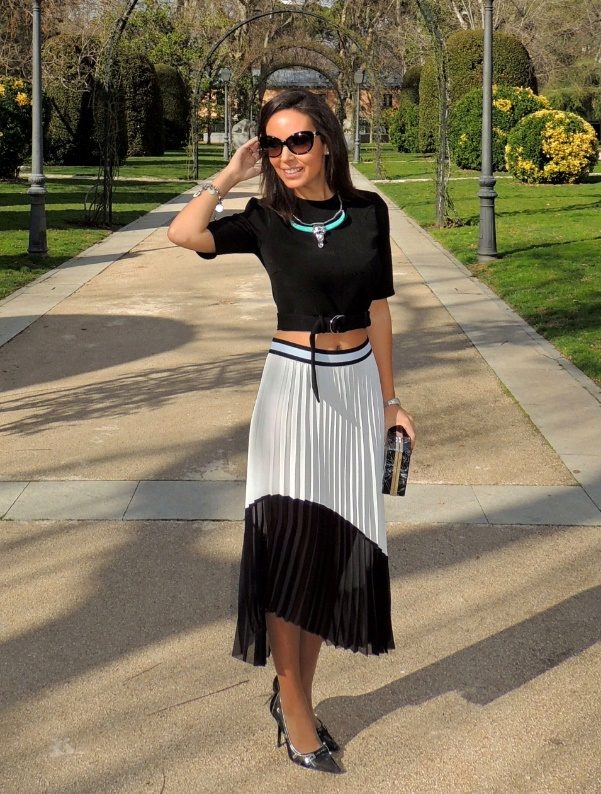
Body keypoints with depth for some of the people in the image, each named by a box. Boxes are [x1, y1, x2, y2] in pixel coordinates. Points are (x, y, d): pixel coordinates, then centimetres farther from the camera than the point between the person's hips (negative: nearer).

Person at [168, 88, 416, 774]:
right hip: (293, 385, -3)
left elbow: (378, 309, 8)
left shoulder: (368, 212, 3)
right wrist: (230, 176, -9)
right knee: (287, 547, -5)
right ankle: (296, 712, 8)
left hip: (358, 385, 3)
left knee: (336, 546, 8)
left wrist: (389, 400, 9)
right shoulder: (265, 220, -2)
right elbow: (183, 232, -20)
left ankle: (293, 694, 23)